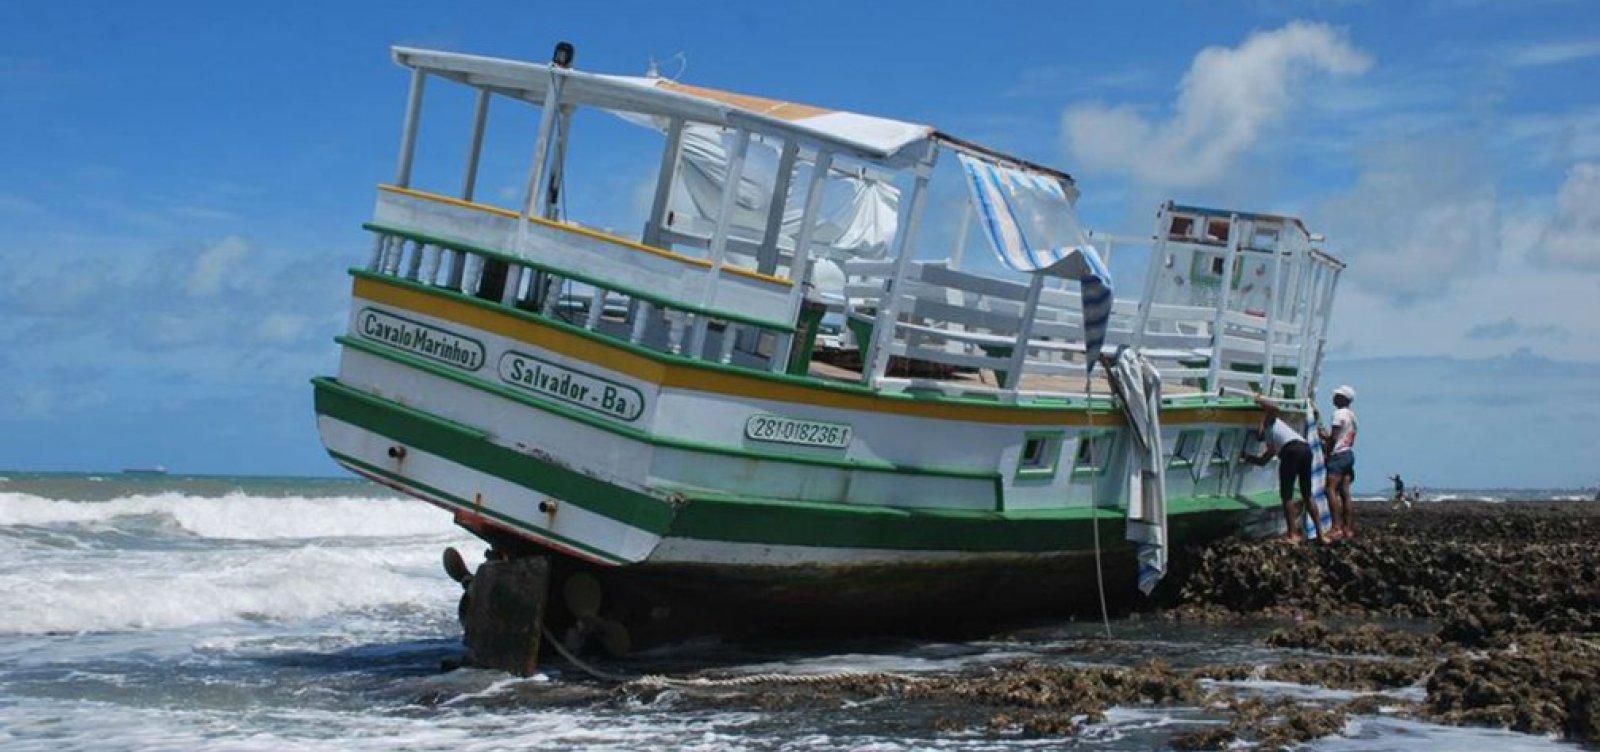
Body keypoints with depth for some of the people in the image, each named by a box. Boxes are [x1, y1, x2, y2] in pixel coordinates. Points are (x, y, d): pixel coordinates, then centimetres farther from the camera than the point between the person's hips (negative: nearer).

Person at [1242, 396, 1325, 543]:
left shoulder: (1269, 422, 21)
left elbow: (1274, 408, -1)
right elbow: (1262, 461, 42)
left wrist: (1259, 401, 14)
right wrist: (1245, 456, 49)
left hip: (1292, 449, -8)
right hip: (1306, 449, 8)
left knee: (1286, 495, -3)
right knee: (1307, 495, 15)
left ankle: (1292, 535, -5)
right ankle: (1320, 532, 13)